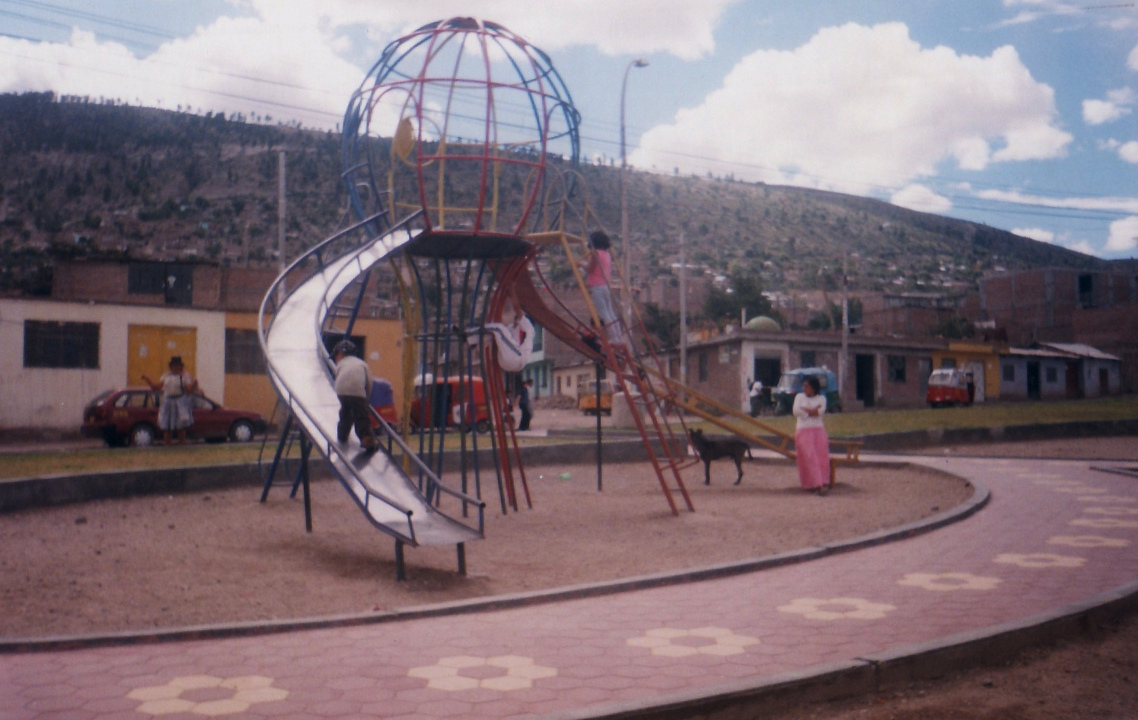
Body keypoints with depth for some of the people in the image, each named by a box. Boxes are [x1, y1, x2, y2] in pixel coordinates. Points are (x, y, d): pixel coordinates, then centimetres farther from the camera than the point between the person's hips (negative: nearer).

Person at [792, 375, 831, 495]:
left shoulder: (821, 398, 11)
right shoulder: (799, 397, 11)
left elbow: (821, 411, -9)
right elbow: (796, 411, -5)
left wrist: (805, 410, -8)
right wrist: (813, 411, -3)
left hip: (819, 431, 1)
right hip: (803, 430, -1)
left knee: (822, 457, -9)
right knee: (809, 457, -13)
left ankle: (824, 483, -10)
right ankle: (817, 484, -19)